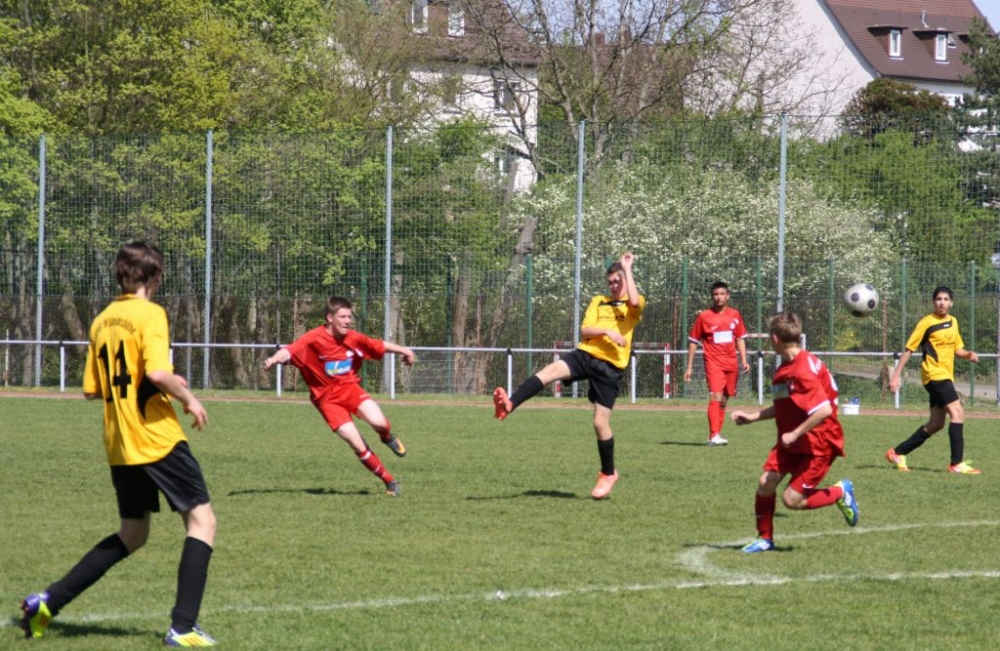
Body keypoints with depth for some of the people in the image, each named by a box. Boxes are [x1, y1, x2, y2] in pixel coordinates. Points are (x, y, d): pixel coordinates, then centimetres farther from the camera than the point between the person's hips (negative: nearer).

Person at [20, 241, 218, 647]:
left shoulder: (102, 321, 11)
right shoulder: (150, 314, -10)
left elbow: (91, 389, 15)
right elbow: (157, 373, -24)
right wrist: (188, 398, -8)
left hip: (119, 445, 8)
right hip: (158, 439, -8)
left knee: (132, 535, 19)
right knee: (202, 521, -1)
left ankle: (48, 603, 15)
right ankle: (183, 627, -10)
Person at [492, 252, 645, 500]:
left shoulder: (635, 304, 8)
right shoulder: (598, 302, 18)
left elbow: (634, 301, -18)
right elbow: (585, 330, 6)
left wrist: (627, 268, -9)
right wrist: (607, 331, -13)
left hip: (610, 367, -3)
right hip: (586, 354, 3)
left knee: (600, 422, -2)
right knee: (549, 371, -28)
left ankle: (608, 474, 17)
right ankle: (508, 405, -43)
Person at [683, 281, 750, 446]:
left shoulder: (735, 315, 8)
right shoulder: (704, 316, -2)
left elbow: (740, 338, 18)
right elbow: (693, 341, 3)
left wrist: (744, 360, 6)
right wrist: (689, 367, 1)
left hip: (731, 364, 4)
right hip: (714, 363, -4)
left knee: (724, 401, 10)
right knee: (716, 397, -18)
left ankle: (717, 434, 19)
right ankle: (714, 436, -23)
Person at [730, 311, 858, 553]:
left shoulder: (803, 371, -24)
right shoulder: (785, 369, 8)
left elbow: (824, 410, -31)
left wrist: (795, 434, -25)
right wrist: (752, 416, 14)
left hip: (818, 444, -8)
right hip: (791, 442, 8)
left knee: (792, 499, -9)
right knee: (766, 483, -4)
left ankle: (840, 493, 13)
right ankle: (765, 539, 11)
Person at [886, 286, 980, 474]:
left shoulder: (953, 322, 13)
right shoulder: (927, 323, -8)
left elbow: (957, 349, 23)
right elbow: (909, 349, -7)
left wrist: (969, 354, 0)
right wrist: (896, 376, -11)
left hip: (946, 377, 8)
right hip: (934, 375, -8)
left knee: (936, 424, 11)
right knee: (957, 414, -18)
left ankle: (897, 453, 21)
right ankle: (957, 464, -18)